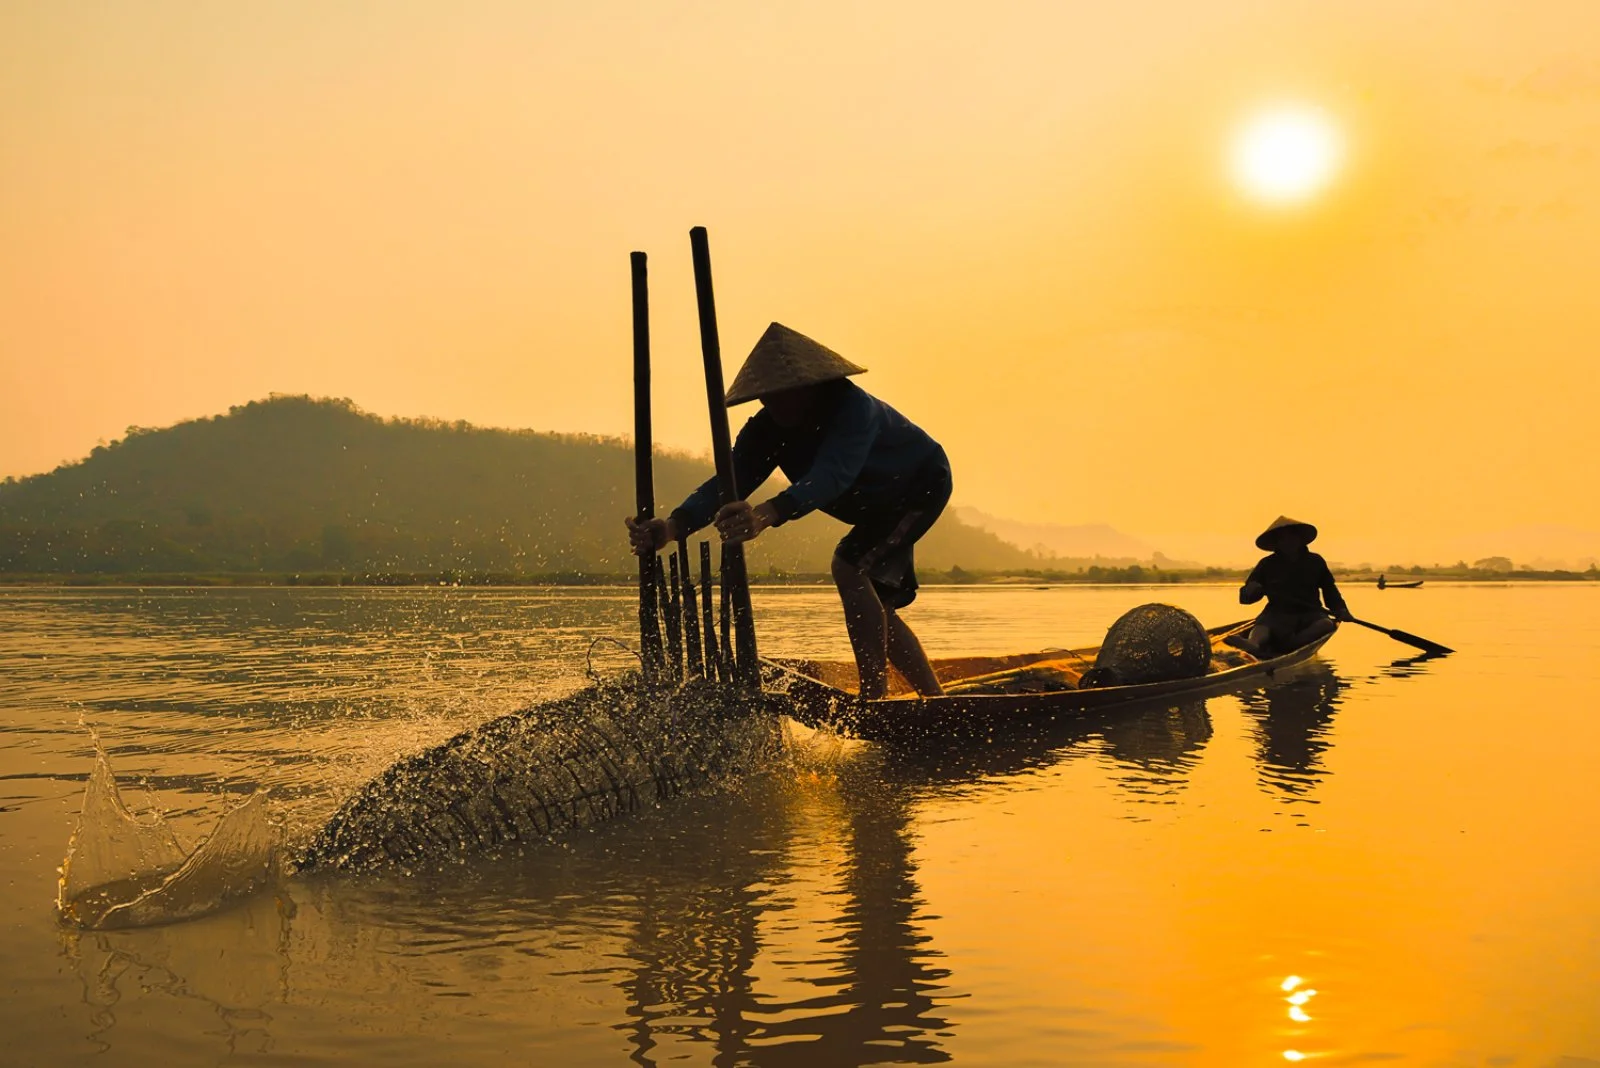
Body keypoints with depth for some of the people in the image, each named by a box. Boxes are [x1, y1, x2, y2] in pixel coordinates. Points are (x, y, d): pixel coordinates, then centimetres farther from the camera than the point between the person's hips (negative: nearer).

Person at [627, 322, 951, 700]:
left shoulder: (851, 407, -39)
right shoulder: (766, 430, -19)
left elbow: (831, 475, -56)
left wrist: (765, 515, -73)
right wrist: (670, 527, -51)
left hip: (922, 485, -8)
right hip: (878, 506, 8)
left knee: (850, 566, -29)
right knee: (875, 605, 12)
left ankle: (875, 698, -24)